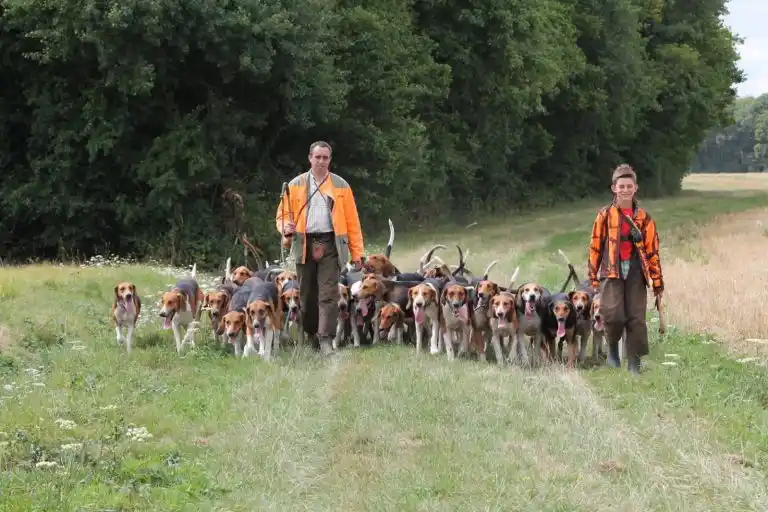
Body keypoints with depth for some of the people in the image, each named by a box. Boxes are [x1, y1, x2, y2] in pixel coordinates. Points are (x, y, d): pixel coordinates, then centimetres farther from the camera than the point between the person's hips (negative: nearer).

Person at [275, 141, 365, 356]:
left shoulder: (340, 185, 9)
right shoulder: (296, 185, 10)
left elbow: (352, 221, 6)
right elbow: (283, 214, 12)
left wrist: (356, 252, 0)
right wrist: (286, 228, -13)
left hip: (330, 245, -1)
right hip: (304, 245, 1)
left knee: (329, 294, -9)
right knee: (307, 294, 6)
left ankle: (326, 340, -13)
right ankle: (308, 336, 18)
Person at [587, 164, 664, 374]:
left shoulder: (643, 218, 9)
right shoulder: (605, 215, 4)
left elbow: (652, 250, 10)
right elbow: (595, 246, 6)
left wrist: (657, 282, 8)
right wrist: (593, 277, 3)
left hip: (635, 272, 2)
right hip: (612, 272, -2)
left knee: (636, 319, 0)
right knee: (614, 315, -16)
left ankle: (634, 363, 10)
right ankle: (612, 348, 14)